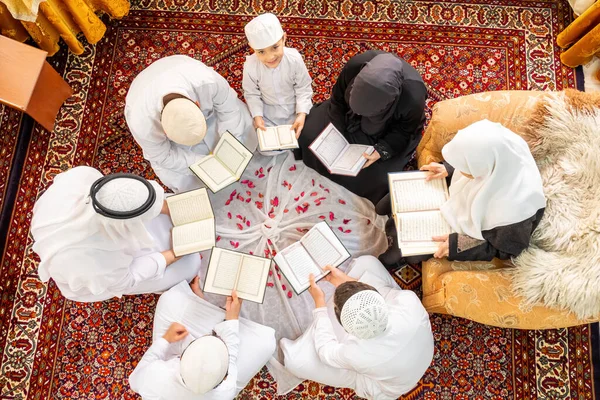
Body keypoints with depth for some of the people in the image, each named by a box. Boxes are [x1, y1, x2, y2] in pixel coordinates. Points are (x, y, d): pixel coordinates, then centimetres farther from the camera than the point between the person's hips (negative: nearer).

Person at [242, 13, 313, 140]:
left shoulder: (294, 59, -28)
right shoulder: (250, 66, -27)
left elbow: (303, 89, -16)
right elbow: (252, 94, -10)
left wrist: (302, 114, -26)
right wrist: (257, 116, -21)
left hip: (294, 106, 0)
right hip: (268, 110, 0)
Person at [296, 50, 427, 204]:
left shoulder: (413, 98, -41)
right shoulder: (355, 65, -35)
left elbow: (405, 131, -19)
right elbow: (338, 99, -14)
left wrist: (382, 151, -31)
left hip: (387, 135, -3)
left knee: (377, 177, -18)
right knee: (309, 133, -4)